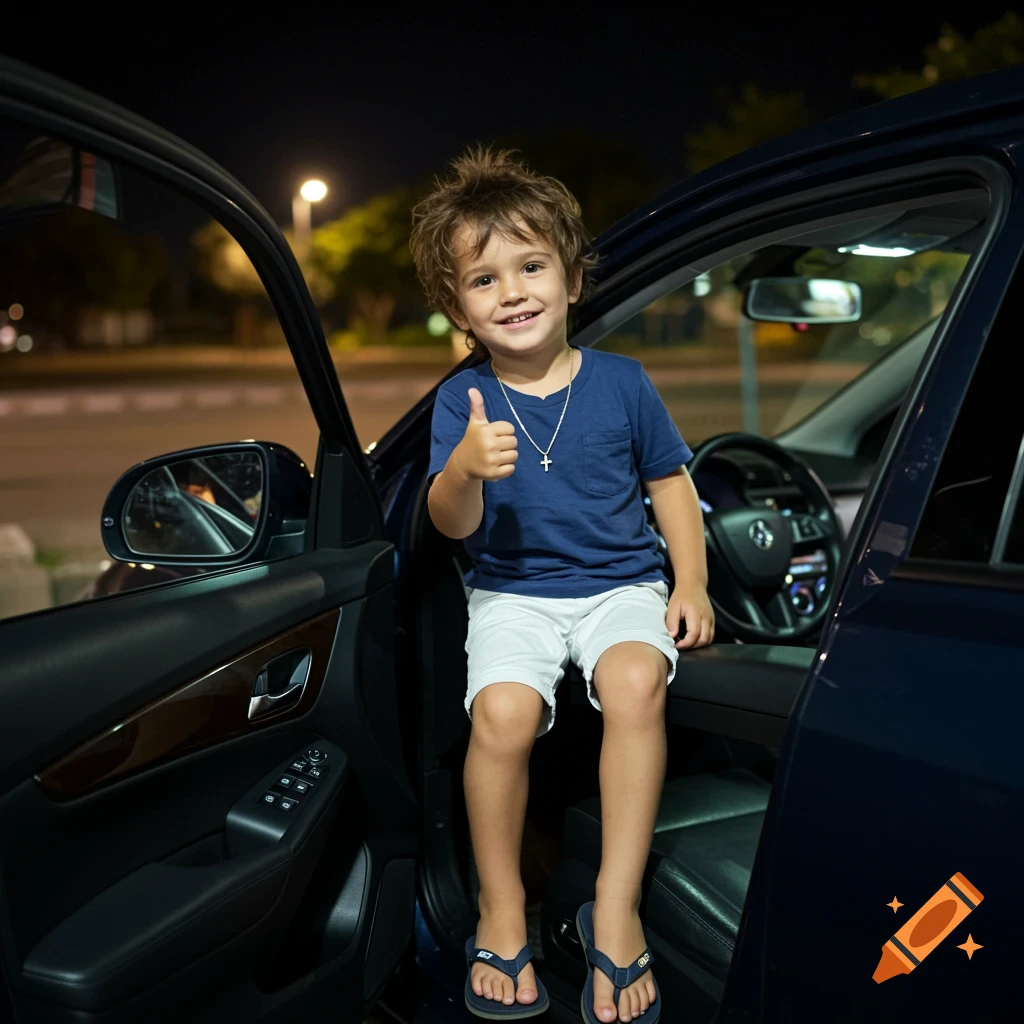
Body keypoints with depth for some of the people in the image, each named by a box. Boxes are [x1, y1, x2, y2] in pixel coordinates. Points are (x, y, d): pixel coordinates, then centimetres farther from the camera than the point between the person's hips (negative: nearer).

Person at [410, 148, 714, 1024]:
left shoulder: (621, 382, 0)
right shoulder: (462, 400, -3)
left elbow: (670, 480, 10)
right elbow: (452, 525, -11)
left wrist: (692, 581, -1)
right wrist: (464, 469, -34)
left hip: (621, 581, 1)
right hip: (514, 590, 0)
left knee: (636, 681, -32)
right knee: (502, 711, -29)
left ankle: (616, 908, -17)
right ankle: (502, 908, -3)